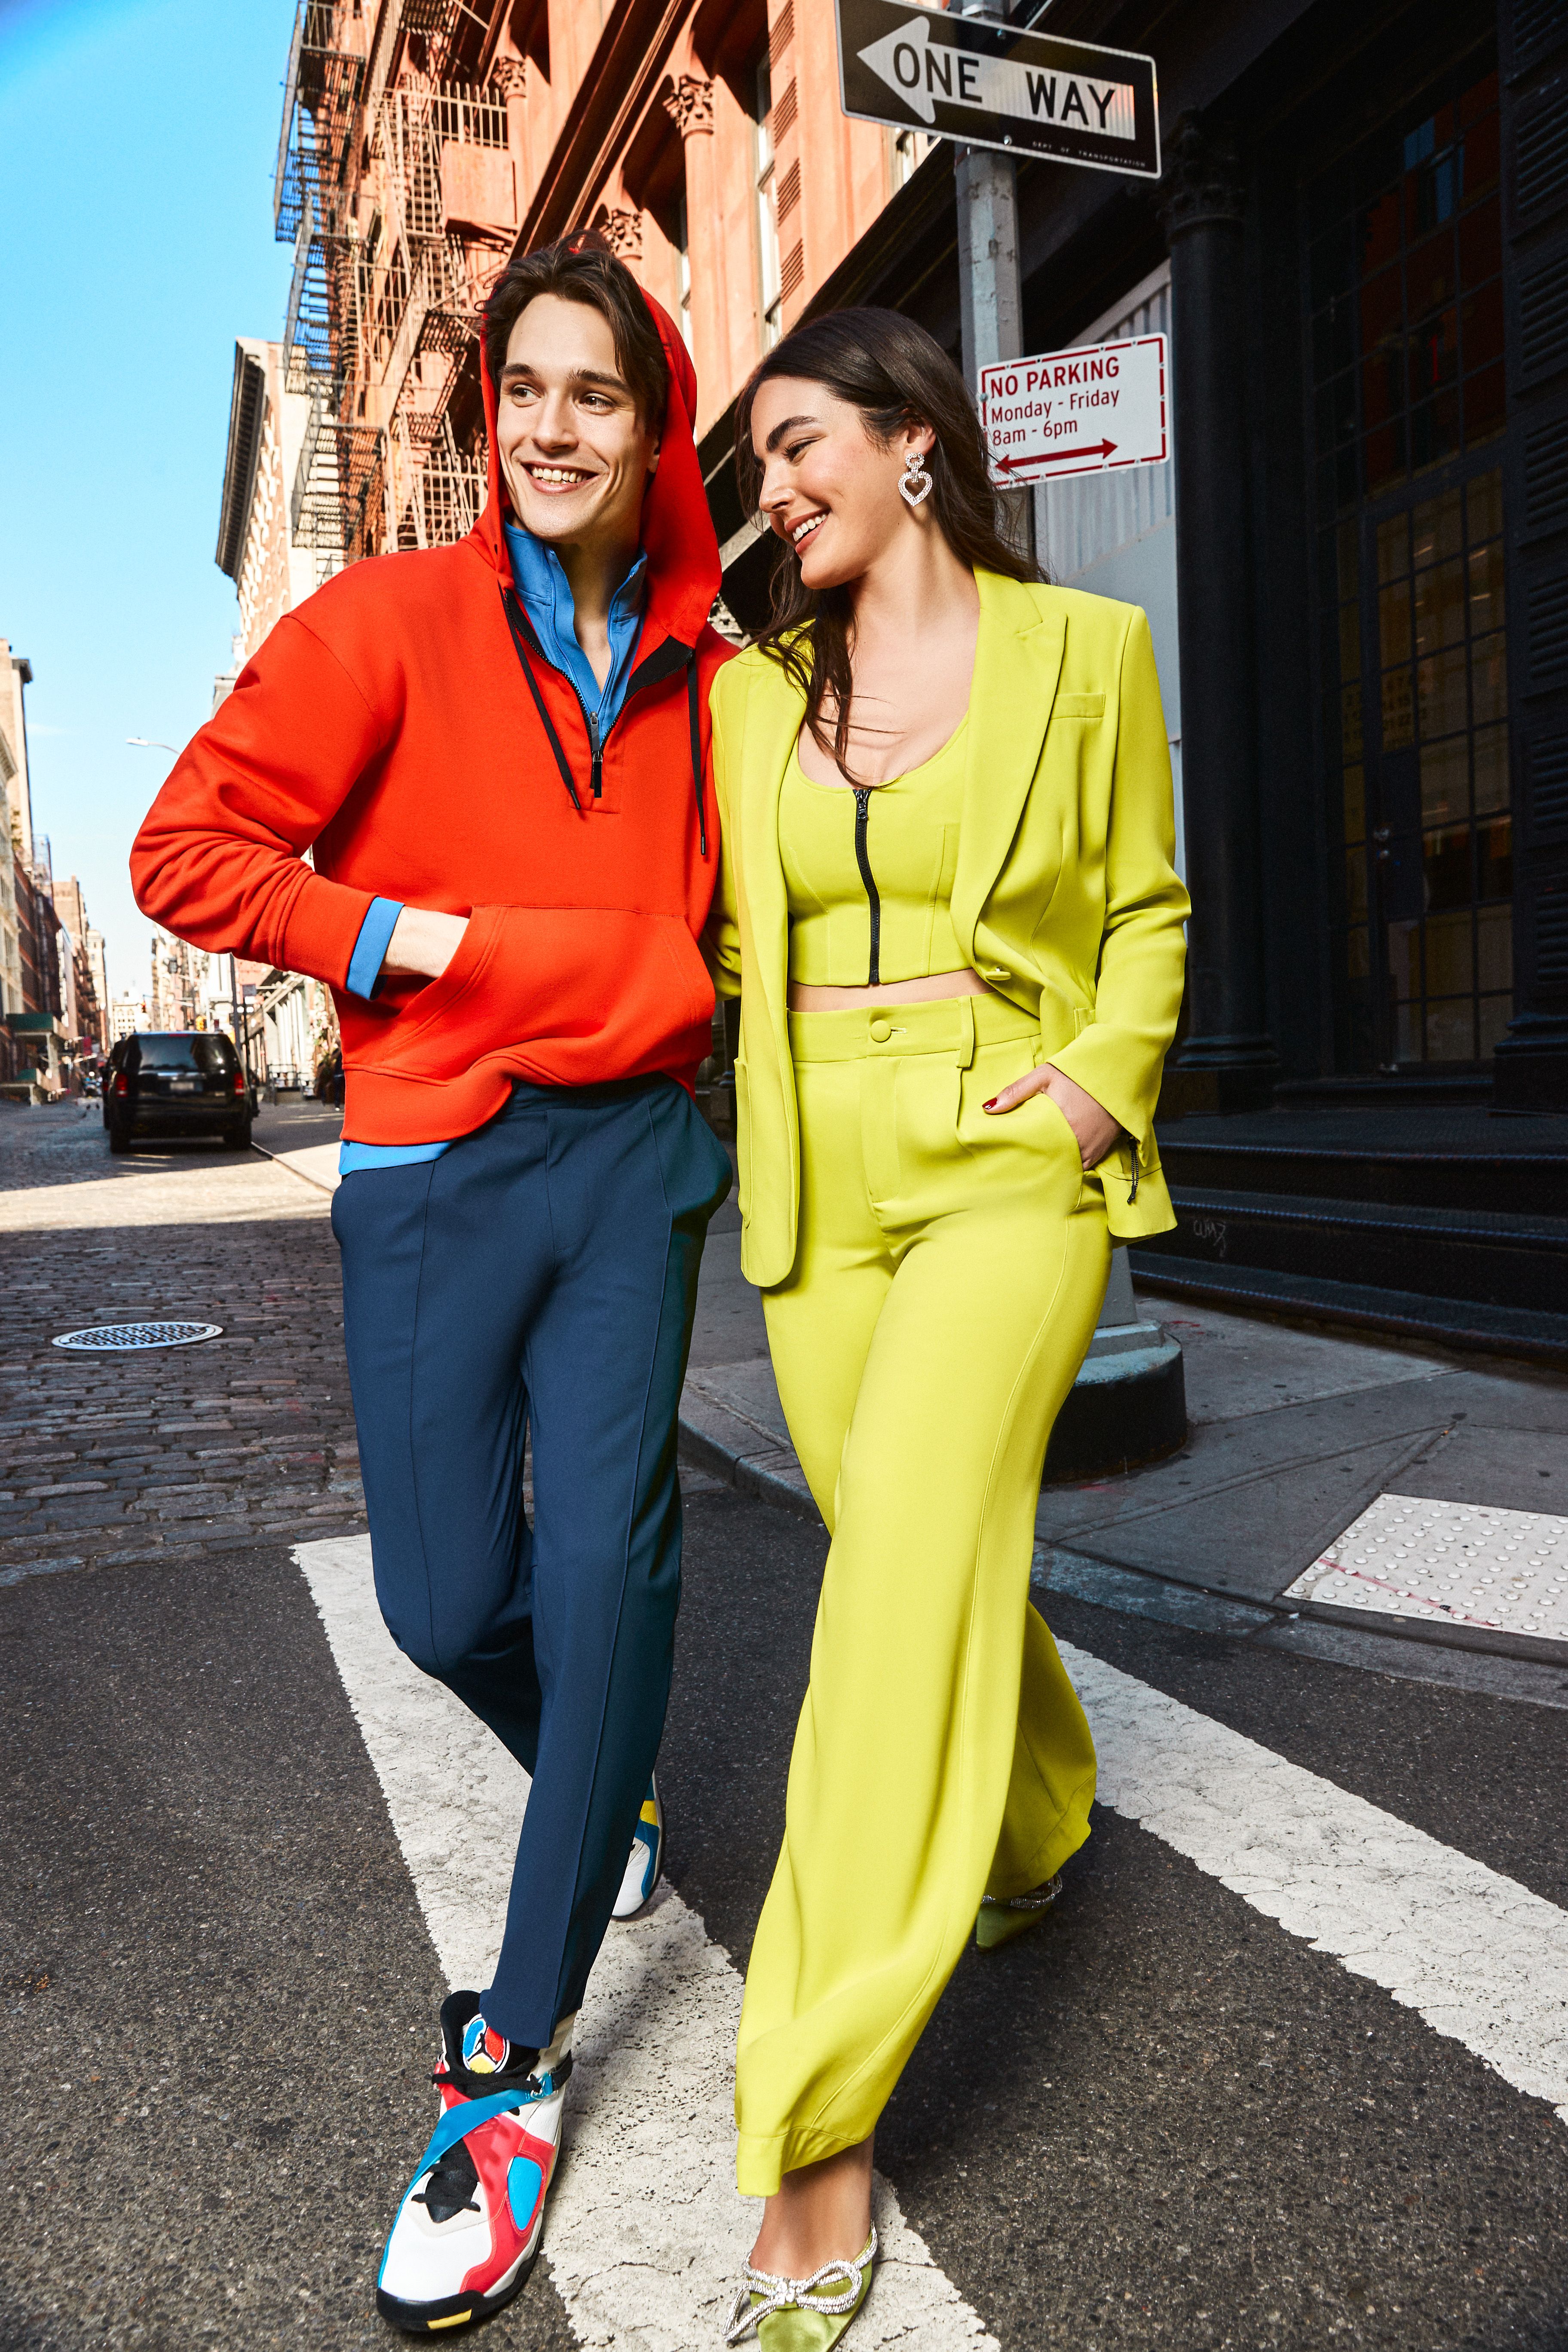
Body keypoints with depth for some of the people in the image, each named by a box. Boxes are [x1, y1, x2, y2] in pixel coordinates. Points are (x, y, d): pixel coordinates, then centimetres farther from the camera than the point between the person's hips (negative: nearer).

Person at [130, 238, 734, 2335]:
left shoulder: (701, 670, 9)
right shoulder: (391, 622, -1)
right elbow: (188, 853, -4)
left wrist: (675, 992, 3)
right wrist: (411, 939, -13)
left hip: (631, 1151, 2)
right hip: (434, 1162, -1)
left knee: (605, 1557, -9)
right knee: (448, 1601, 4)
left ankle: (520, 2063, 9)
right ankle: (606, 1784, 41)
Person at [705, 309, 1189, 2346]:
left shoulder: (1082, 648, 3)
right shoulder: (756, 692, 13)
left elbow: (1145, 912, 8)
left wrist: (1095, 1085, -8)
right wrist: (746, 1120, 2)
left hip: (1011, 1175, -4)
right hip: (820, 1181, 5)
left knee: (902, 1583, -15)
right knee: (923, 1560, 13)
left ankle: (817, 2139, -4)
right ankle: (1037, 1828, 46)